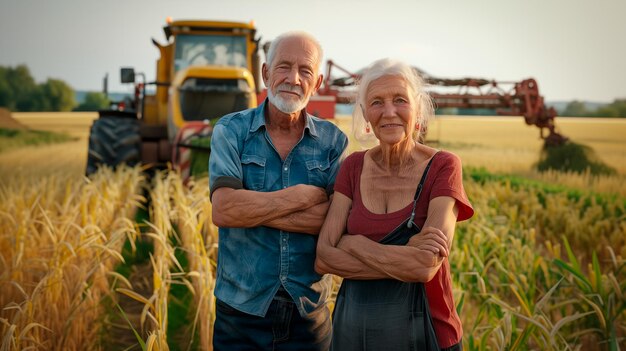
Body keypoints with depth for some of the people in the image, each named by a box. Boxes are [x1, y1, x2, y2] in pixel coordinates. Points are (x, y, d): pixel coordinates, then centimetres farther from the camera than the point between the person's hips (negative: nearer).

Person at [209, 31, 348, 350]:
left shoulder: (333, 141, -1)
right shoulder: (230, 131, -4)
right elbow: (223, 210, -19)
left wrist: (253, 209, -19)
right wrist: (306, 194, -16)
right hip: (241, 311, -1)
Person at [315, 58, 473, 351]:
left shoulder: (443, 167, -12)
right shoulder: (353, 167, -1)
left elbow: (427, 267, -23)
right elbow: (323, 259, -11)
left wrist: (351, 242, -15)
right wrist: (405, 256, -21)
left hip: (420, 327, -3)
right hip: (352, 324, 3)